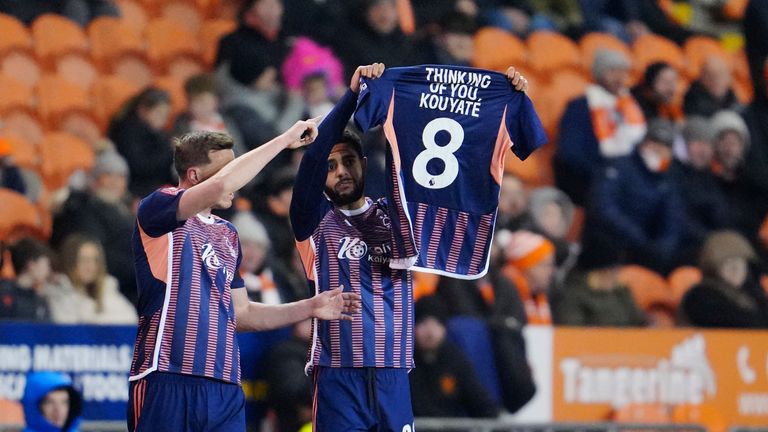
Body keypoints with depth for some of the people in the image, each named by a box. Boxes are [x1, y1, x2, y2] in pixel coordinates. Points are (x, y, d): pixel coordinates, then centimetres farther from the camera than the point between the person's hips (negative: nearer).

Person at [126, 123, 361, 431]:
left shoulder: (227, 235, 21)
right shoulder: (156, 208, -3)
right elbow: (222, 185, -21)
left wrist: (309, 308, 17)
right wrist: (286, 139, -13)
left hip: (225, 388, 7)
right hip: (167, 383, -7)